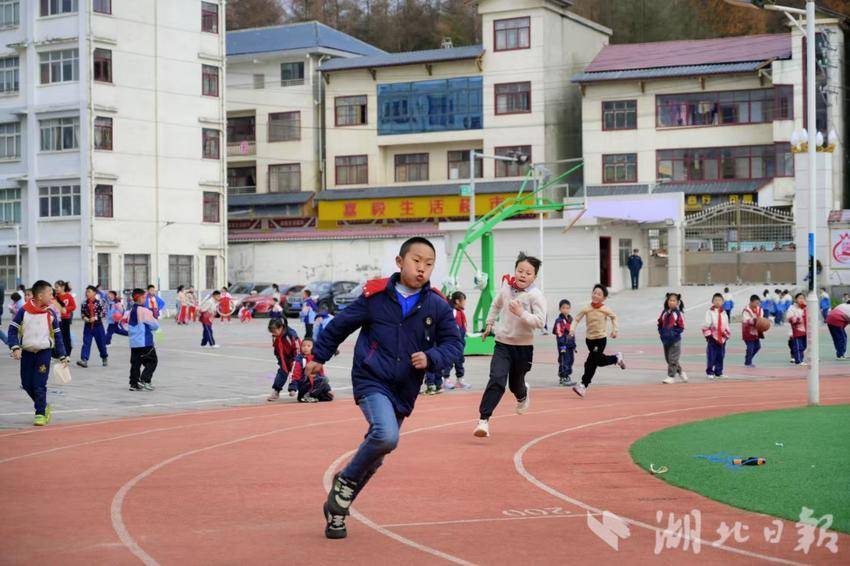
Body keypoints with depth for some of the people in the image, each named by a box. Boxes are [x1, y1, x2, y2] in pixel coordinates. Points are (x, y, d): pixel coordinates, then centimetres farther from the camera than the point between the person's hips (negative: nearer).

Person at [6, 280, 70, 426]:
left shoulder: (50, 314, -2)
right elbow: (13, 330, -3)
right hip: (27, 352, 1)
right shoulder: (24, 311, -6)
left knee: (39, 385, -7)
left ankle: (40, 413, 2)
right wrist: (15, 347, -16)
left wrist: (62, 356, 3)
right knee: (26, 384, 6)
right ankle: (43, 406, 26)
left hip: (44, 352, -1)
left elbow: (57, 335, 5)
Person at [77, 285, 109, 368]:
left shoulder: (99, 303, -8)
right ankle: (84, 360, -14)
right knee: (86, 343, -8)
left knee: (101, 343, 10)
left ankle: (104, 358, 30)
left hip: (98, 325, -2)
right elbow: (82, 313, 7)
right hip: (88, 326, 2)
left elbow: (103, 313, -10)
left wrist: (95, 318, -20)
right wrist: (84, 317, -14)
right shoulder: (84, 304, 0)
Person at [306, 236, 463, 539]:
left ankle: (337, 510, 28)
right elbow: (341, 324, 7)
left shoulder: (438, 306, -2)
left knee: (375, 456, 11)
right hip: (371, 380, -4)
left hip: (404, 391, 4)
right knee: (386, 436, -28)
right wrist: (318, 356, 16)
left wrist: (431, 358, -18)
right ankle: (345, 481, -3)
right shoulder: (376, 295, -6)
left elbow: (454, 344, 2)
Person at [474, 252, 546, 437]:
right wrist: (489, 324, 24)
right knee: (497, 380, -18)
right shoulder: (506, 288, -2)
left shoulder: (536, 295, -14)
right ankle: (483, 419, -18)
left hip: (523, 346, -1)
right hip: (502, 344, 1)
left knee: (515, 384, 16)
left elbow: (540, 322, -23)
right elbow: (496, 305, 20)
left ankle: (523, 395, 54)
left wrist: (521, 313, -32)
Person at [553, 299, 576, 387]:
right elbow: (559, 334, -17)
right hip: (563, 344, -8)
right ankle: (563, 378, -4)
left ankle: (567, 376, 25)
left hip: (570, 345, 8)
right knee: (564, 361, -7)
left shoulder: (570, 319, 14)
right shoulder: (559, 320, -13)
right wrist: (562, 346, -22)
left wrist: (574, 345, 21)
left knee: (570, 360, 14)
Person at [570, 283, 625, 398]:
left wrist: (614, 329, 2)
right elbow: (577, 319, -7)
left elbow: (614, 317, 9)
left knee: (591, 362, -10)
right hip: (589, 339, 4)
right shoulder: (586, 309, -7)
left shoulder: (605, 310, -9)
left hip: (601, 339, -4)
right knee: (600, 361, 18)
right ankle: (617, 358, 44)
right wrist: (572, 329, -23)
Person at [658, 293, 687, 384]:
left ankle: (671, 376, 2)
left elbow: (681, 328, -9)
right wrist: (661, 333, 1)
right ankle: (681, 372, 31)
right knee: (668, 359, 14)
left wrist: (673, 334, -19)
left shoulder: (678, 314, -9)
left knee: (673, 359, -4)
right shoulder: (664, 312, 6)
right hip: (665, 340, 6)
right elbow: (660, 324, 14)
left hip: (675, 340, -6)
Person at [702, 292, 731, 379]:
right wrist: (708, 334, -12)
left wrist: (727, 334, 7)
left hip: (722, 338, 5)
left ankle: (719, 372, 18)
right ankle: (710, 372, 1)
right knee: (711, 356, -5)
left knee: (720, 356, 9)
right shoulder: (710, 312, -5)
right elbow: (706, 324, -7)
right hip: (712, 337, -5)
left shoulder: (724, 313, 10)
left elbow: (727, 325, 14)